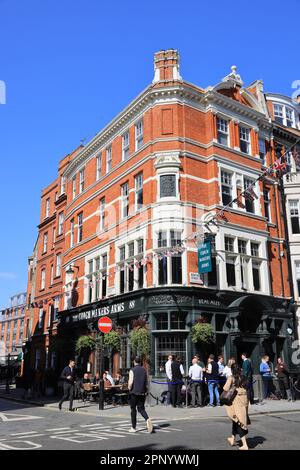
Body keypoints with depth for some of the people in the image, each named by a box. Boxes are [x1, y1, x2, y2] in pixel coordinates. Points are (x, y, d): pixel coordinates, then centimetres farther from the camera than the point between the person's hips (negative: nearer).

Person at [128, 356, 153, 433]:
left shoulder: (132, 370, -9)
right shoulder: (144, 370, 6)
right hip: (142, 392, 4)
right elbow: (147, 382, 8)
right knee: (141, 408, 11)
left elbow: (130, 382, -16)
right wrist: (146, 391, 16)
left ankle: (133, 427, 16)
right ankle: (147, 419, -18)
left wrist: (129, 388, 1)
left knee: (133, 409, 10)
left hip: (134, 392, -4)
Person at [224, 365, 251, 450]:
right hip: (244, 399, 6)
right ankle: (232, 439, 38)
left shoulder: (231, 378, -9)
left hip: (236, 400, -6)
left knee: (237, 421, 2)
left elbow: (226, 389, -14)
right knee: (237, 420, 21)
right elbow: (246, 388, 7)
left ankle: (245, 445, -2)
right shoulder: (243, 378, 5)